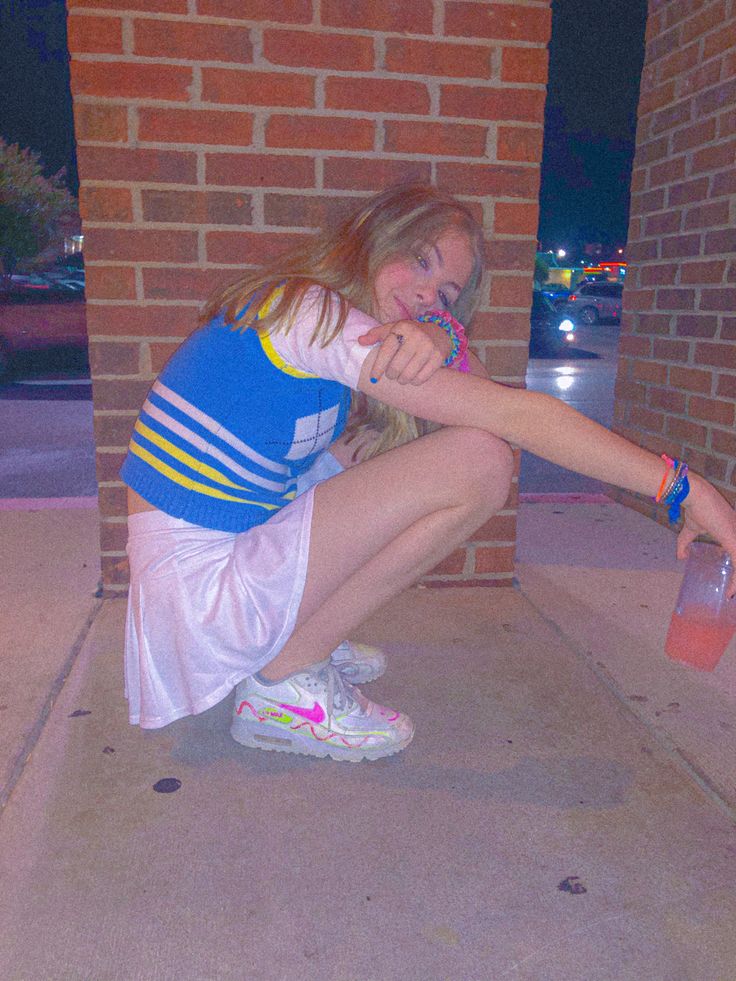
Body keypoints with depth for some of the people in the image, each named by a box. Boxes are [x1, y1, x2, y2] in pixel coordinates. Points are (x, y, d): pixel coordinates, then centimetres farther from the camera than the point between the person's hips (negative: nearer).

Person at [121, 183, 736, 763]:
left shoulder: (289, 305, 12)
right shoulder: (314, 312, -17)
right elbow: (514, 415, -20)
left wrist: (440, 334, -16)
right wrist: (679, 485, -14)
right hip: (199, 583, -10)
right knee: (480, 461, -16)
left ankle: (305, 636, 12)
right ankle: (286, 678, -6)